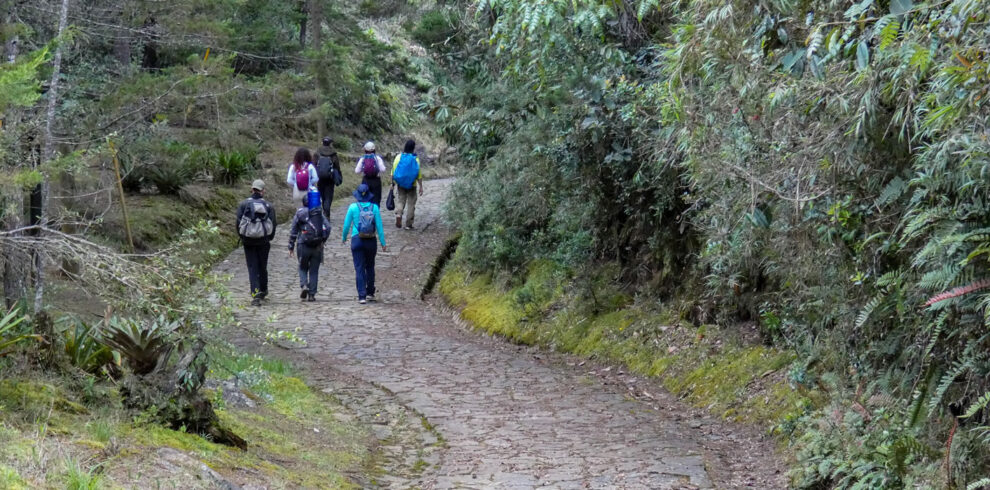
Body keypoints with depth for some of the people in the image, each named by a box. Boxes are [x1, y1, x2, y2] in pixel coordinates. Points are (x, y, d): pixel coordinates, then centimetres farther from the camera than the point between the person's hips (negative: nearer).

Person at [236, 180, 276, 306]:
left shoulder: (244, 204, -3)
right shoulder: (268, 205, -1)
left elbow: (238, 221, -5)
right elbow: (273, 223, -2)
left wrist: (241, 237, 10)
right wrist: (269, 238, 13)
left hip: (248, 241, -1)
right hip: (263, 241, 1)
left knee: (252, 268, 1)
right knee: (262, 266, 17)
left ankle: (256, 293, -12)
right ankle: (263, 290, 31)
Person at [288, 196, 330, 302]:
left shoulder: (299, 213, 2)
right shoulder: (320, 213, 6)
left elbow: (293, 232, 2)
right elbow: (327, 227, -4)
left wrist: (291, 247, 6)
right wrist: (323, 240, 4)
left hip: (304, 246, -1)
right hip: (317, 246, 1)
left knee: (303, 268, 15)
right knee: (314, 270, 8)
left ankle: (304, 286, -10)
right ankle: (312, 294, 6)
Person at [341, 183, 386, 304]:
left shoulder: (353, 207, -6)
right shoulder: (374, 207, -4)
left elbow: (347, 225, 0)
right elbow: (379, 226, -3)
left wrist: (344, 238, 18)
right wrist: (383, 243, 2)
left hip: (357, 240, -2)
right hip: (371, 241, 2)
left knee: (359, 268, 1)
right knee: (370, 267, 19)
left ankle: (362, 296, -5)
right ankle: (370, 293, 27)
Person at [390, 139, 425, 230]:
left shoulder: (399, 157, -4)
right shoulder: (415, 159, -10)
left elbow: (393, 171, -1)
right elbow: (419, 174, -9)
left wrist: (392, 182, 10)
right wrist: (421, 186, -1)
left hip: (401, 184, 2)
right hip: (412, 185, -2)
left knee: (400, 200, 14)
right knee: (411, 203, 8)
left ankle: (398, 214, -15)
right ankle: (408, 224, 10)